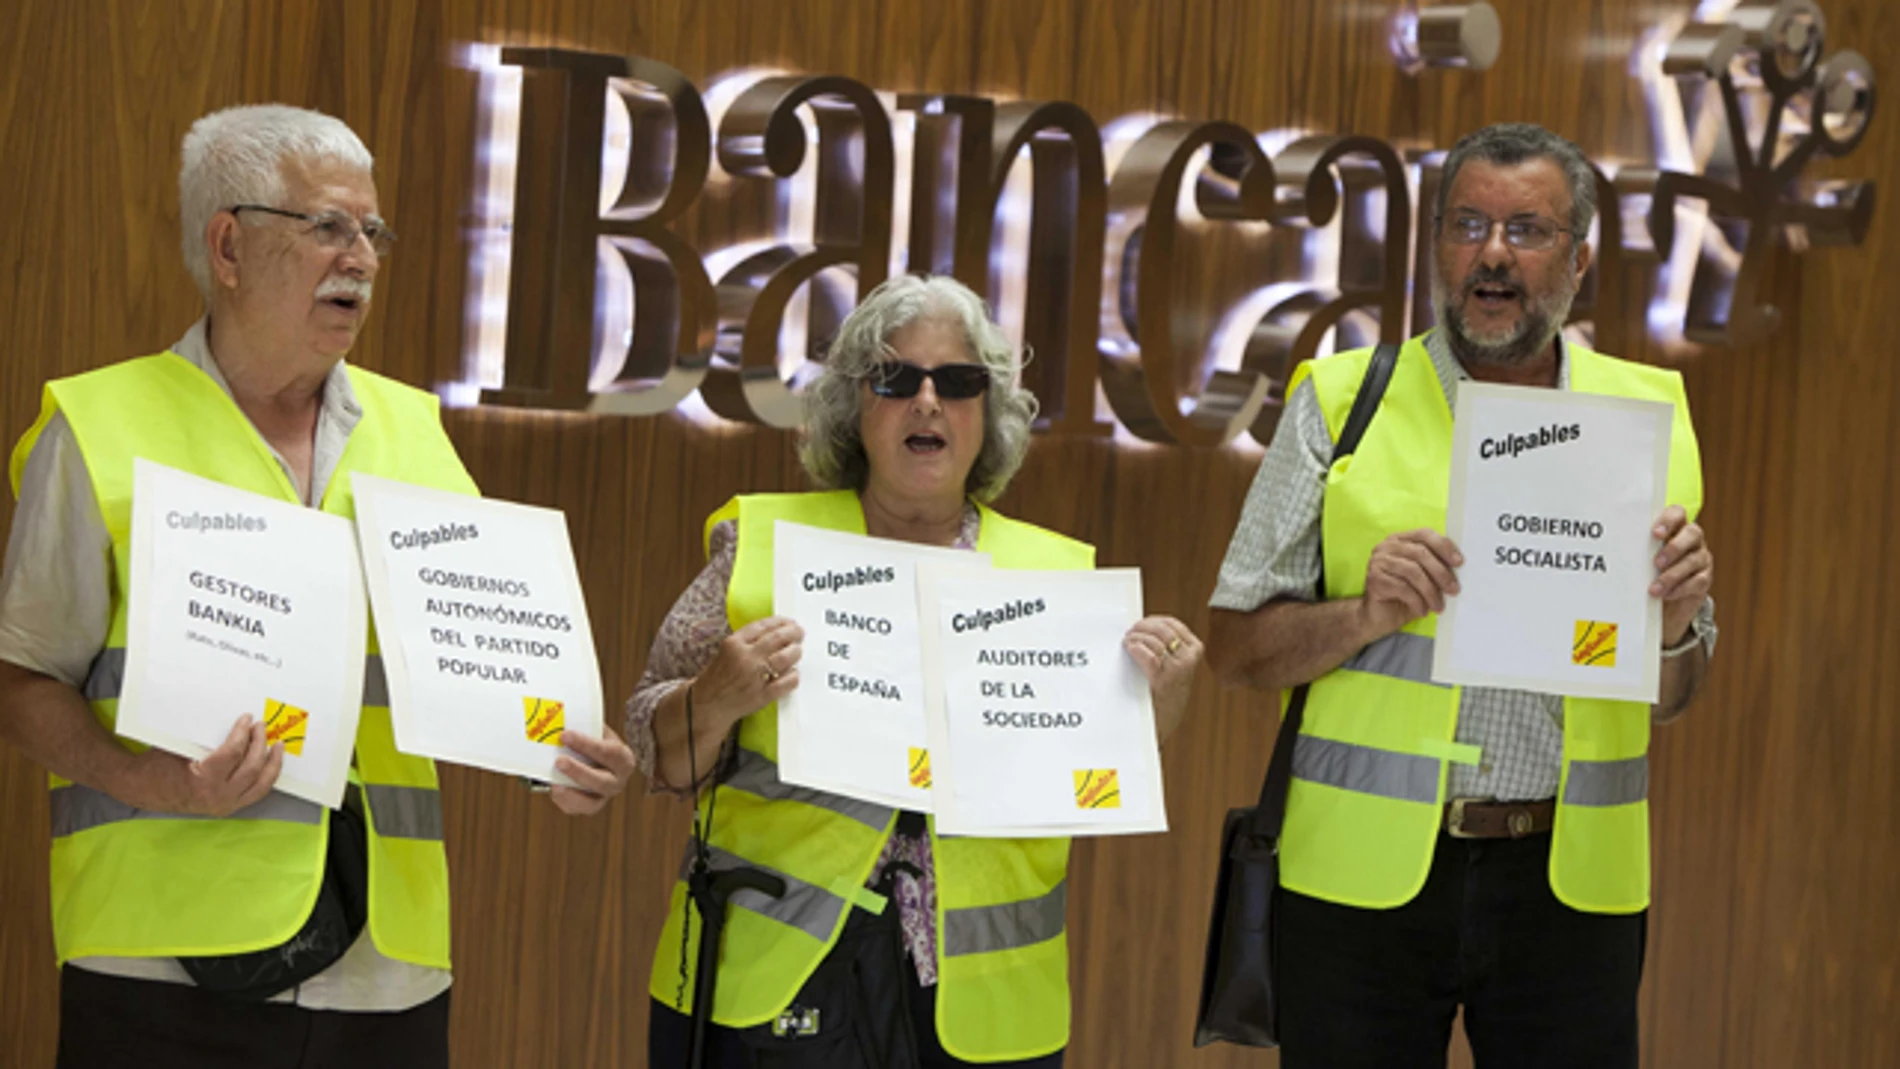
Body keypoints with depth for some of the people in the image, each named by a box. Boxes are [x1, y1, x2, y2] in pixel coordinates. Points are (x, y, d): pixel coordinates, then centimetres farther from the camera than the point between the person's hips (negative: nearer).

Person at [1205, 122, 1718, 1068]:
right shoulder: (1341, 403, 2)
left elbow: (1669, 701, 14)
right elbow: (1233, 650, 1)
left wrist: (1673, 624, -7)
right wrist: (1365, 616, -16)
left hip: (1569, 879, 2)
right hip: (1362, 873, -2)